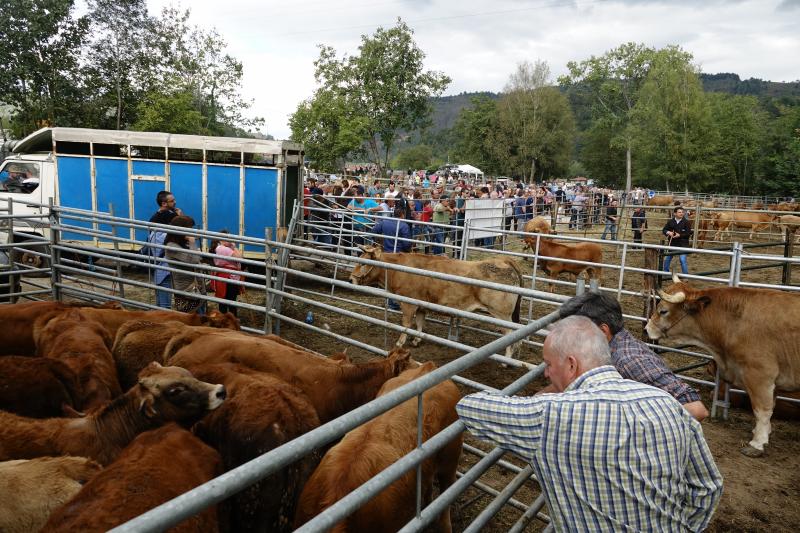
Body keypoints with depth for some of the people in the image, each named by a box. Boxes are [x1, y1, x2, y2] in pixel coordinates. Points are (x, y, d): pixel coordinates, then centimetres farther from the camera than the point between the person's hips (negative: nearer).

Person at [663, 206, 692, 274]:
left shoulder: (686, 222, -7)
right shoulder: (670, 221, -1)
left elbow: (689, 233, -9)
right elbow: (664, 230, 4)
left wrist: (680, 235, -21)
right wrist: (668, 232, -17)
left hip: (683, 244, -3)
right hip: (672, 243, 4)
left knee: (683, 260, -9)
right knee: (667, 259, 14)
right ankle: (665, 273, 33)